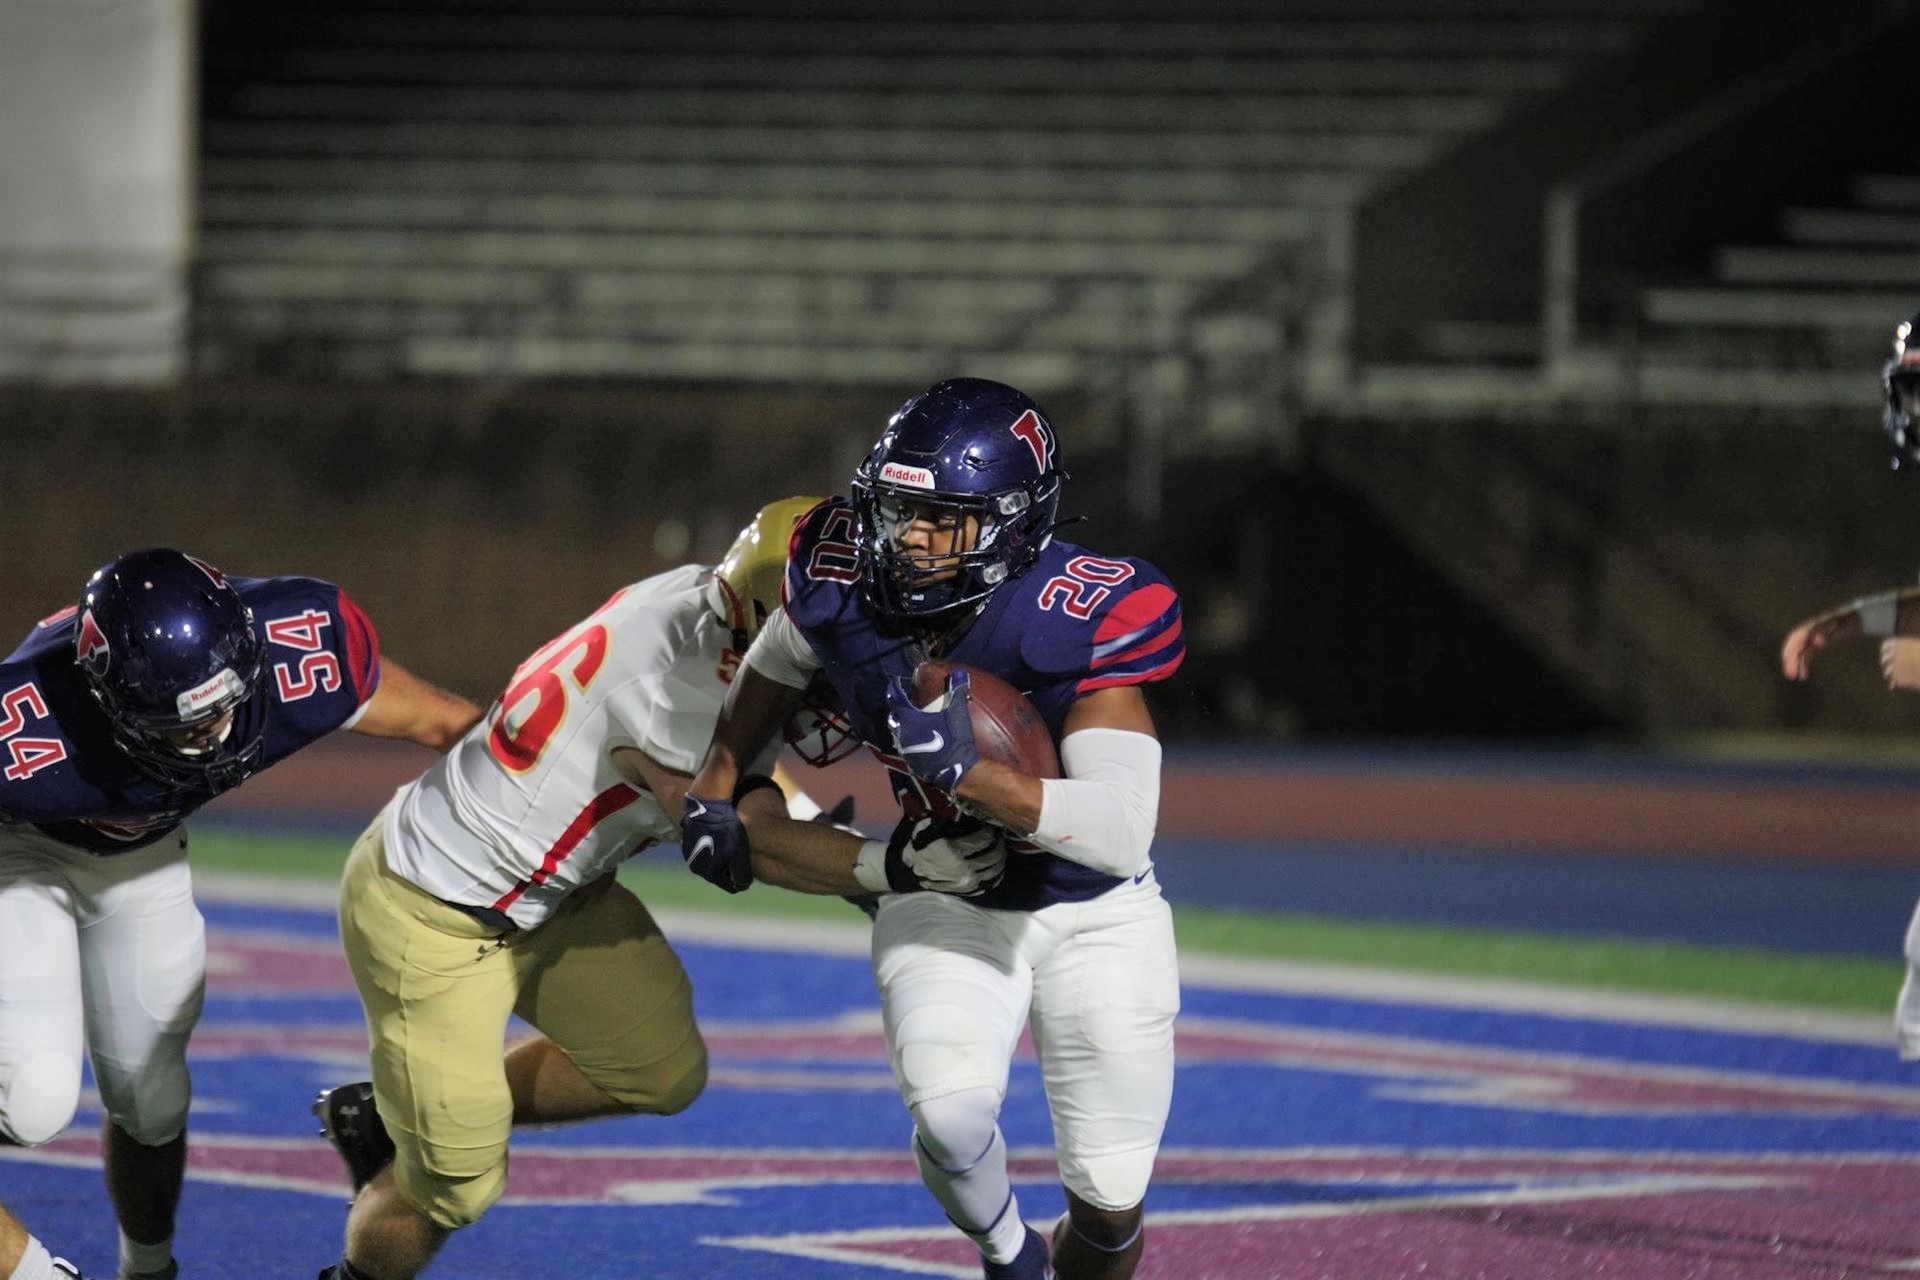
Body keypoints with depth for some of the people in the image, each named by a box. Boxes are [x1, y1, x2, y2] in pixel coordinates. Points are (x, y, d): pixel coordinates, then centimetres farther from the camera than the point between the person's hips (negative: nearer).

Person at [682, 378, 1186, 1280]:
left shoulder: (1082, 621, -30)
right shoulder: (845, 585, -19)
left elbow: (1121, 833, -38)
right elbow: (774, 664, 7)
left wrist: (968, 773, -47)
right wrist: (713, 790, 10)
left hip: (1093, 917, -1)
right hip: (944, 908, 2)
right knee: (950, 1118, -26)